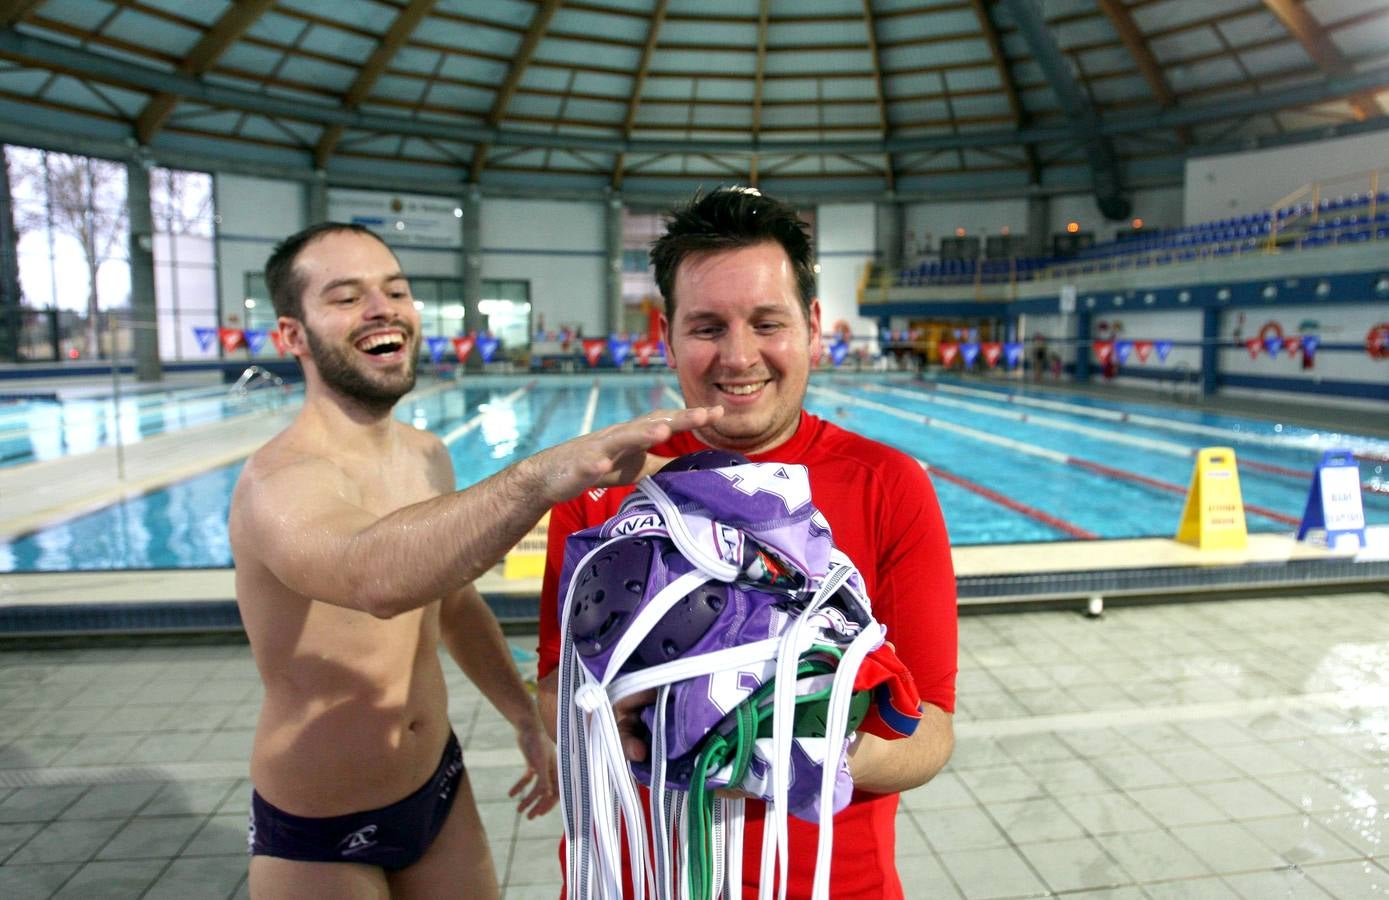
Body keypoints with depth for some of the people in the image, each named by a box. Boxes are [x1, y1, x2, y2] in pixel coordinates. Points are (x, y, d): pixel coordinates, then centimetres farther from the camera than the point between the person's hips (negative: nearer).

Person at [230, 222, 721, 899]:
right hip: (317, 837, -5)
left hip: (439, 786, 6)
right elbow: (373, 576, -49)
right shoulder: (278, 482, -26)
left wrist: (526, 719, 11)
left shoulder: (427, 456, -2)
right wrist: (549, 473, -62)